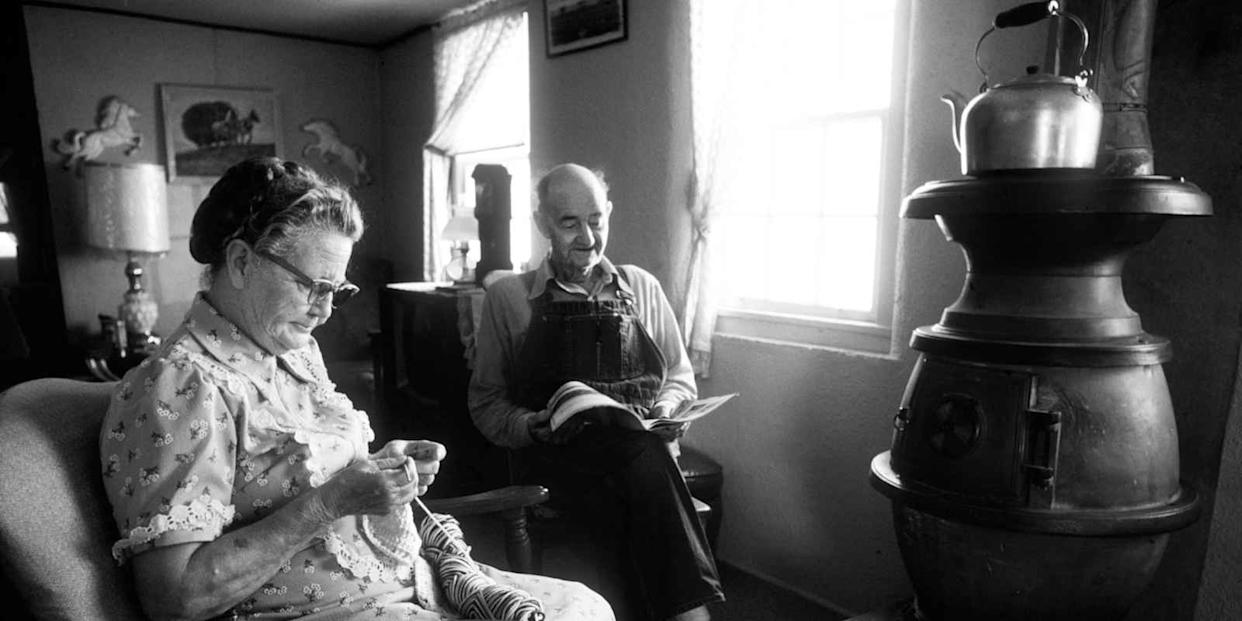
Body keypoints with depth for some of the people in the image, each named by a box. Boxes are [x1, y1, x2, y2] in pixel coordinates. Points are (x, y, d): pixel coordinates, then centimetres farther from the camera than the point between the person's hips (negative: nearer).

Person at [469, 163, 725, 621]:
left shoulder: (642, 287, 15)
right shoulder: (508, 296, 10)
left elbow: (680, 374, 21)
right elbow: (486, 402, 10)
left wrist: (668, 408, -1)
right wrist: (530, 426, -10)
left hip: (642, 445, 2)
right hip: (558, 459, -1)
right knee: (647, 463, -32)